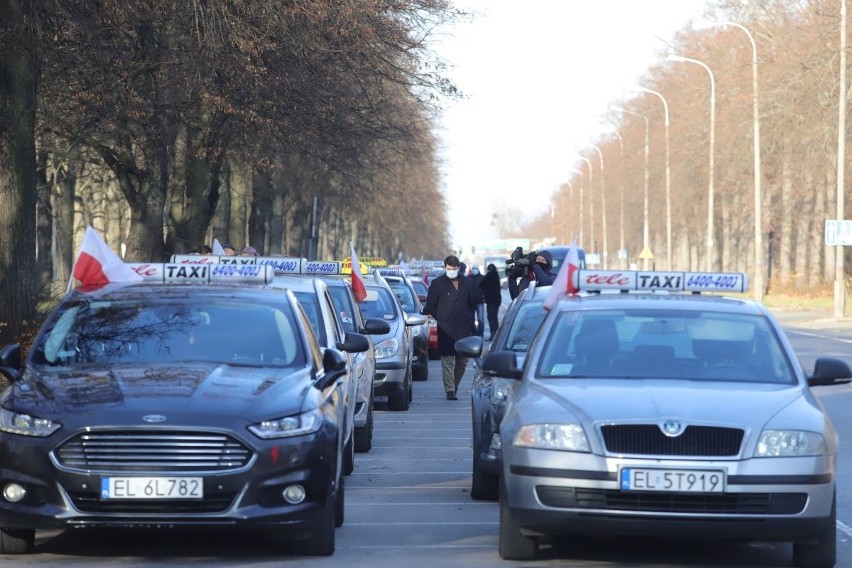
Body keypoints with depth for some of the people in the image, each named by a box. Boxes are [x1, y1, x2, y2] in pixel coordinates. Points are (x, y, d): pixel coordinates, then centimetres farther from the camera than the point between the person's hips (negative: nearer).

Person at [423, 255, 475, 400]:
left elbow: (472, 302, 18)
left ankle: (454, 385, 25)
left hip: (464, 328, 3)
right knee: (447, 361, -7)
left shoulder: (466, 283, 10)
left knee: (462, 360, 7)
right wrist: (441, 319, 2)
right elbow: (430, 306, 4)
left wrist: (466, 318, 11)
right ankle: (450, 390, -7)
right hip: (446, 329, -3)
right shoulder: (438, 283, 1)